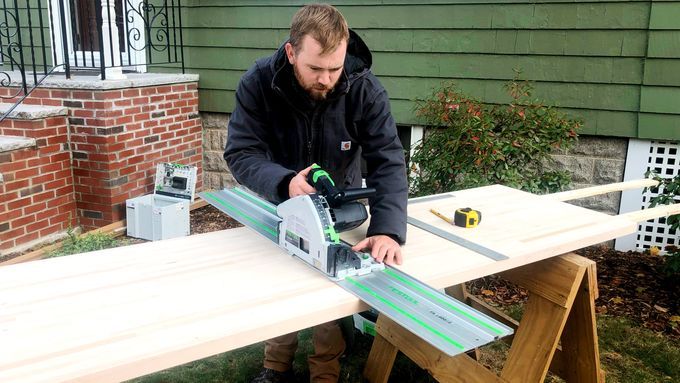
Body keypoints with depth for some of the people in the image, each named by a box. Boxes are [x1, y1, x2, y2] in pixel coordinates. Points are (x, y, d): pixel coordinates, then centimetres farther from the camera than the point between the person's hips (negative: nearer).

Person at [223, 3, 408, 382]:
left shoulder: (366, 90, -26)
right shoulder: (258, 83, -25)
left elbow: (388, 162, -31)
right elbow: (241, 153, -29)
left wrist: (388, 229, -46)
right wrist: (284, 182, -50)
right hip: (279, 206, 1)